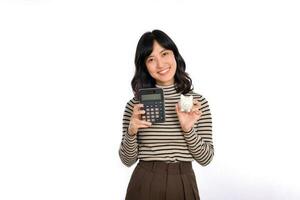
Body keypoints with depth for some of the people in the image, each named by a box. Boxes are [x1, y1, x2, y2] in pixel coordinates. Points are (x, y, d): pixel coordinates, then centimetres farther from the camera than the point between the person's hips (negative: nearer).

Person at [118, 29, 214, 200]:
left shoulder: (198, 102, -3)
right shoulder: (135, 104, -3)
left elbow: (206, 158, -3)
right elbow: (127, 160, 0)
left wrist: (188, 129, -18)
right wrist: (131, 132, -17)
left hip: (183, 185, 0)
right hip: (144, 185, 0)